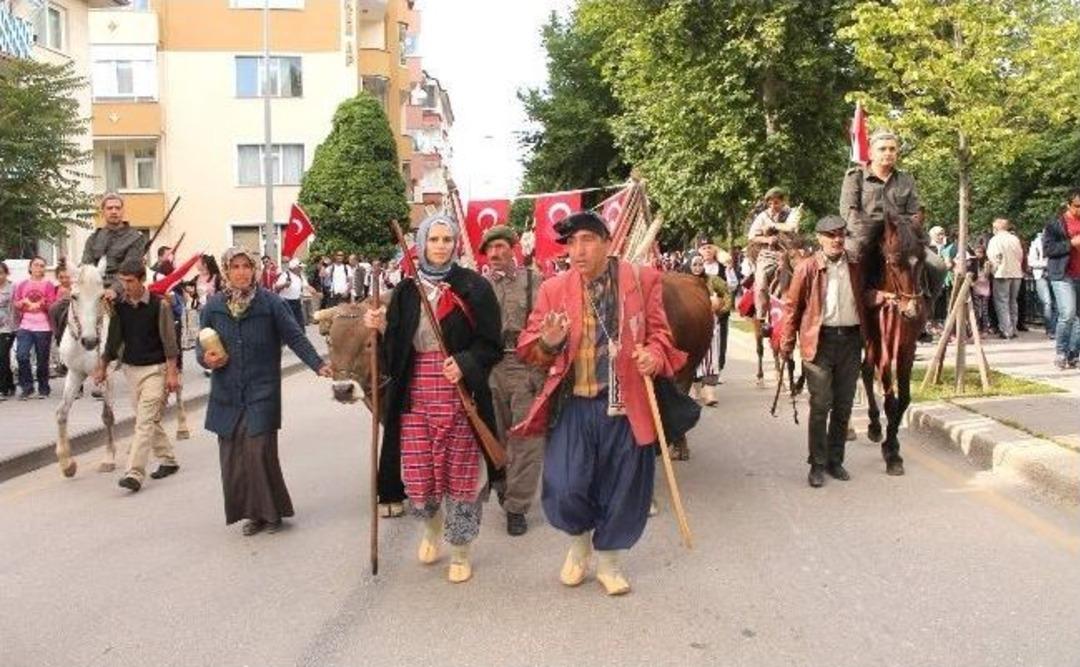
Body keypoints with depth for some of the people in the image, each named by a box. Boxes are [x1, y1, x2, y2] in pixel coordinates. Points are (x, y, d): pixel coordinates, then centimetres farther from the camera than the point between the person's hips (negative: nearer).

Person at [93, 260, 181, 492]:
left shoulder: (159, 305, -10)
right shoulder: (119, 306, 3)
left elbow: (169, 342, -8)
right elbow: (113, 339, 12)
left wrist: (172, 373, -11)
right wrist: (102, 366, 9)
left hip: (155, 369, -6)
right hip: (130, 368, 6)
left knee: (145, 421, -11)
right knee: (149, 420, 14)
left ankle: (134, 473, -14)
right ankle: (168, 460, 28)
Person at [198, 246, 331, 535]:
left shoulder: (270, 302, -3)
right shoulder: (214, 305, 5)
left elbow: (295, 337, -4)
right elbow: (201, 344, 14)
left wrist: (319, 365, -14)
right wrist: (206, 358, -8)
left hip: (262, 392, -3)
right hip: (226, 393, 3)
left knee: (260, 451, -9)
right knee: (232, 455, 4)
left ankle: (271, 511, 10)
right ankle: (252, 512, 19)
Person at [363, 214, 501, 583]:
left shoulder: (474, 287, -2)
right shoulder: (406, 290, 8)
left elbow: (491, 345, -3)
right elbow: (393, 350, 10)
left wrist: (465, 363, -19)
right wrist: (381, 327, -9)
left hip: (459, 397, -2)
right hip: (415, 398, 3)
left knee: (460, 476, 3)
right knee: (417, 480, 4)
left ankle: (460, 551, 24)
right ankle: (431, 526, 38)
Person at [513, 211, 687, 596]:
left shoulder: (642, 280, 0)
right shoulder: (554, 288, 3)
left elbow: (660, 333, 7)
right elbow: (527, 348, 4)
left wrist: (654, 355, -15)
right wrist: (548, 343, -18)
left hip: (625, 405, 0)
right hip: (573, 404, 0)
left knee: (622, 490, 9)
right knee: (564, 489, -8)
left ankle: (608, 561, 35)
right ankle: (579, 542, 27)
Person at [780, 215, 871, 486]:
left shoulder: (856, 268, 7)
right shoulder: (807, 268, -4)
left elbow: (863, 300, 18)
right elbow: (792, 307, -1)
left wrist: (867, 338, 8)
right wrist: (786, 345, -3)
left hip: (850, 339, 4)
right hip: (819, 341, -4)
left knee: (844, 405, 10)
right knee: (820, 405, -2)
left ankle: (835, 460, 23)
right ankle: (817, 464, 8)